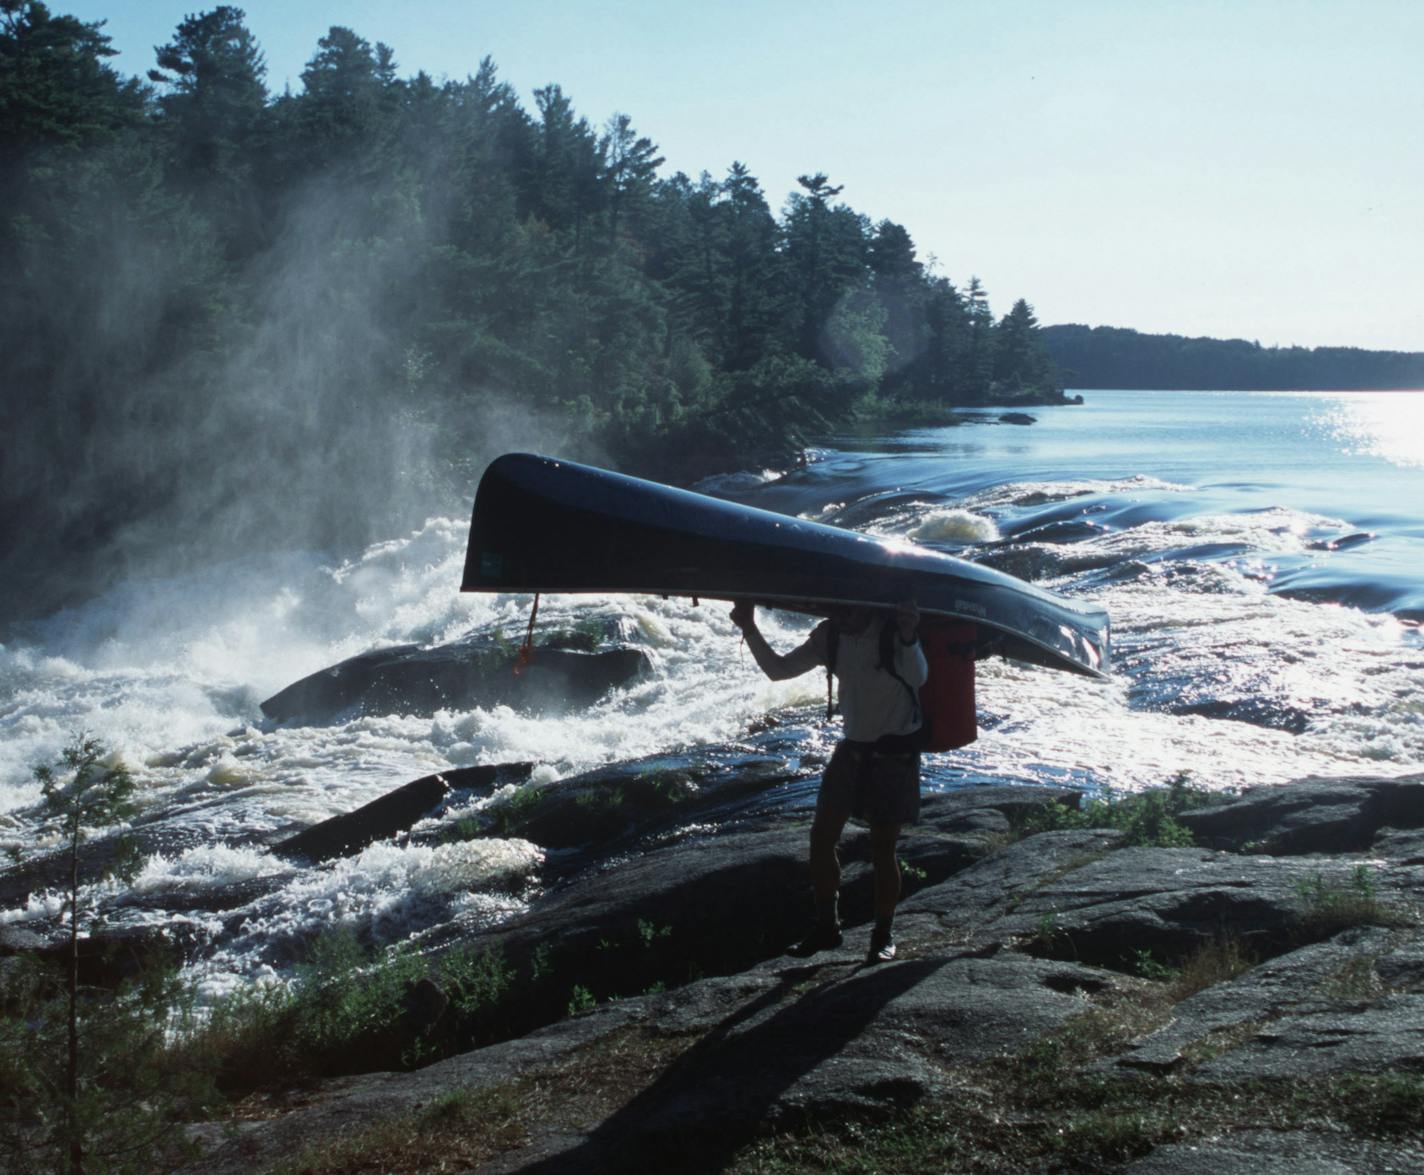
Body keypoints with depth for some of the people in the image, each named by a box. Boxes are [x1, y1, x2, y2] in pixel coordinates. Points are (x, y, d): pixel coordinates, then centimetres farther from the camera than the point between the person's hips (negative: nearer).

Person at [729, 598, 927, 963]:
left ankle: (884, 934, 16)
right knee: (821, 836, 4)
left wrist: (909, 639, -59)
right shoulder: (830, 635, -5)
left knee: (882, 847, 0)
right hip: (853, 745, 5)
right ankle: (826, 926, 18)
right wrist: (750, 631, -15)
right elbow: (779, 669, -1)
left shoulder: (893, 630, -21)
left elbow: (918, 678, -39)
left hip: (895, 749, -5)